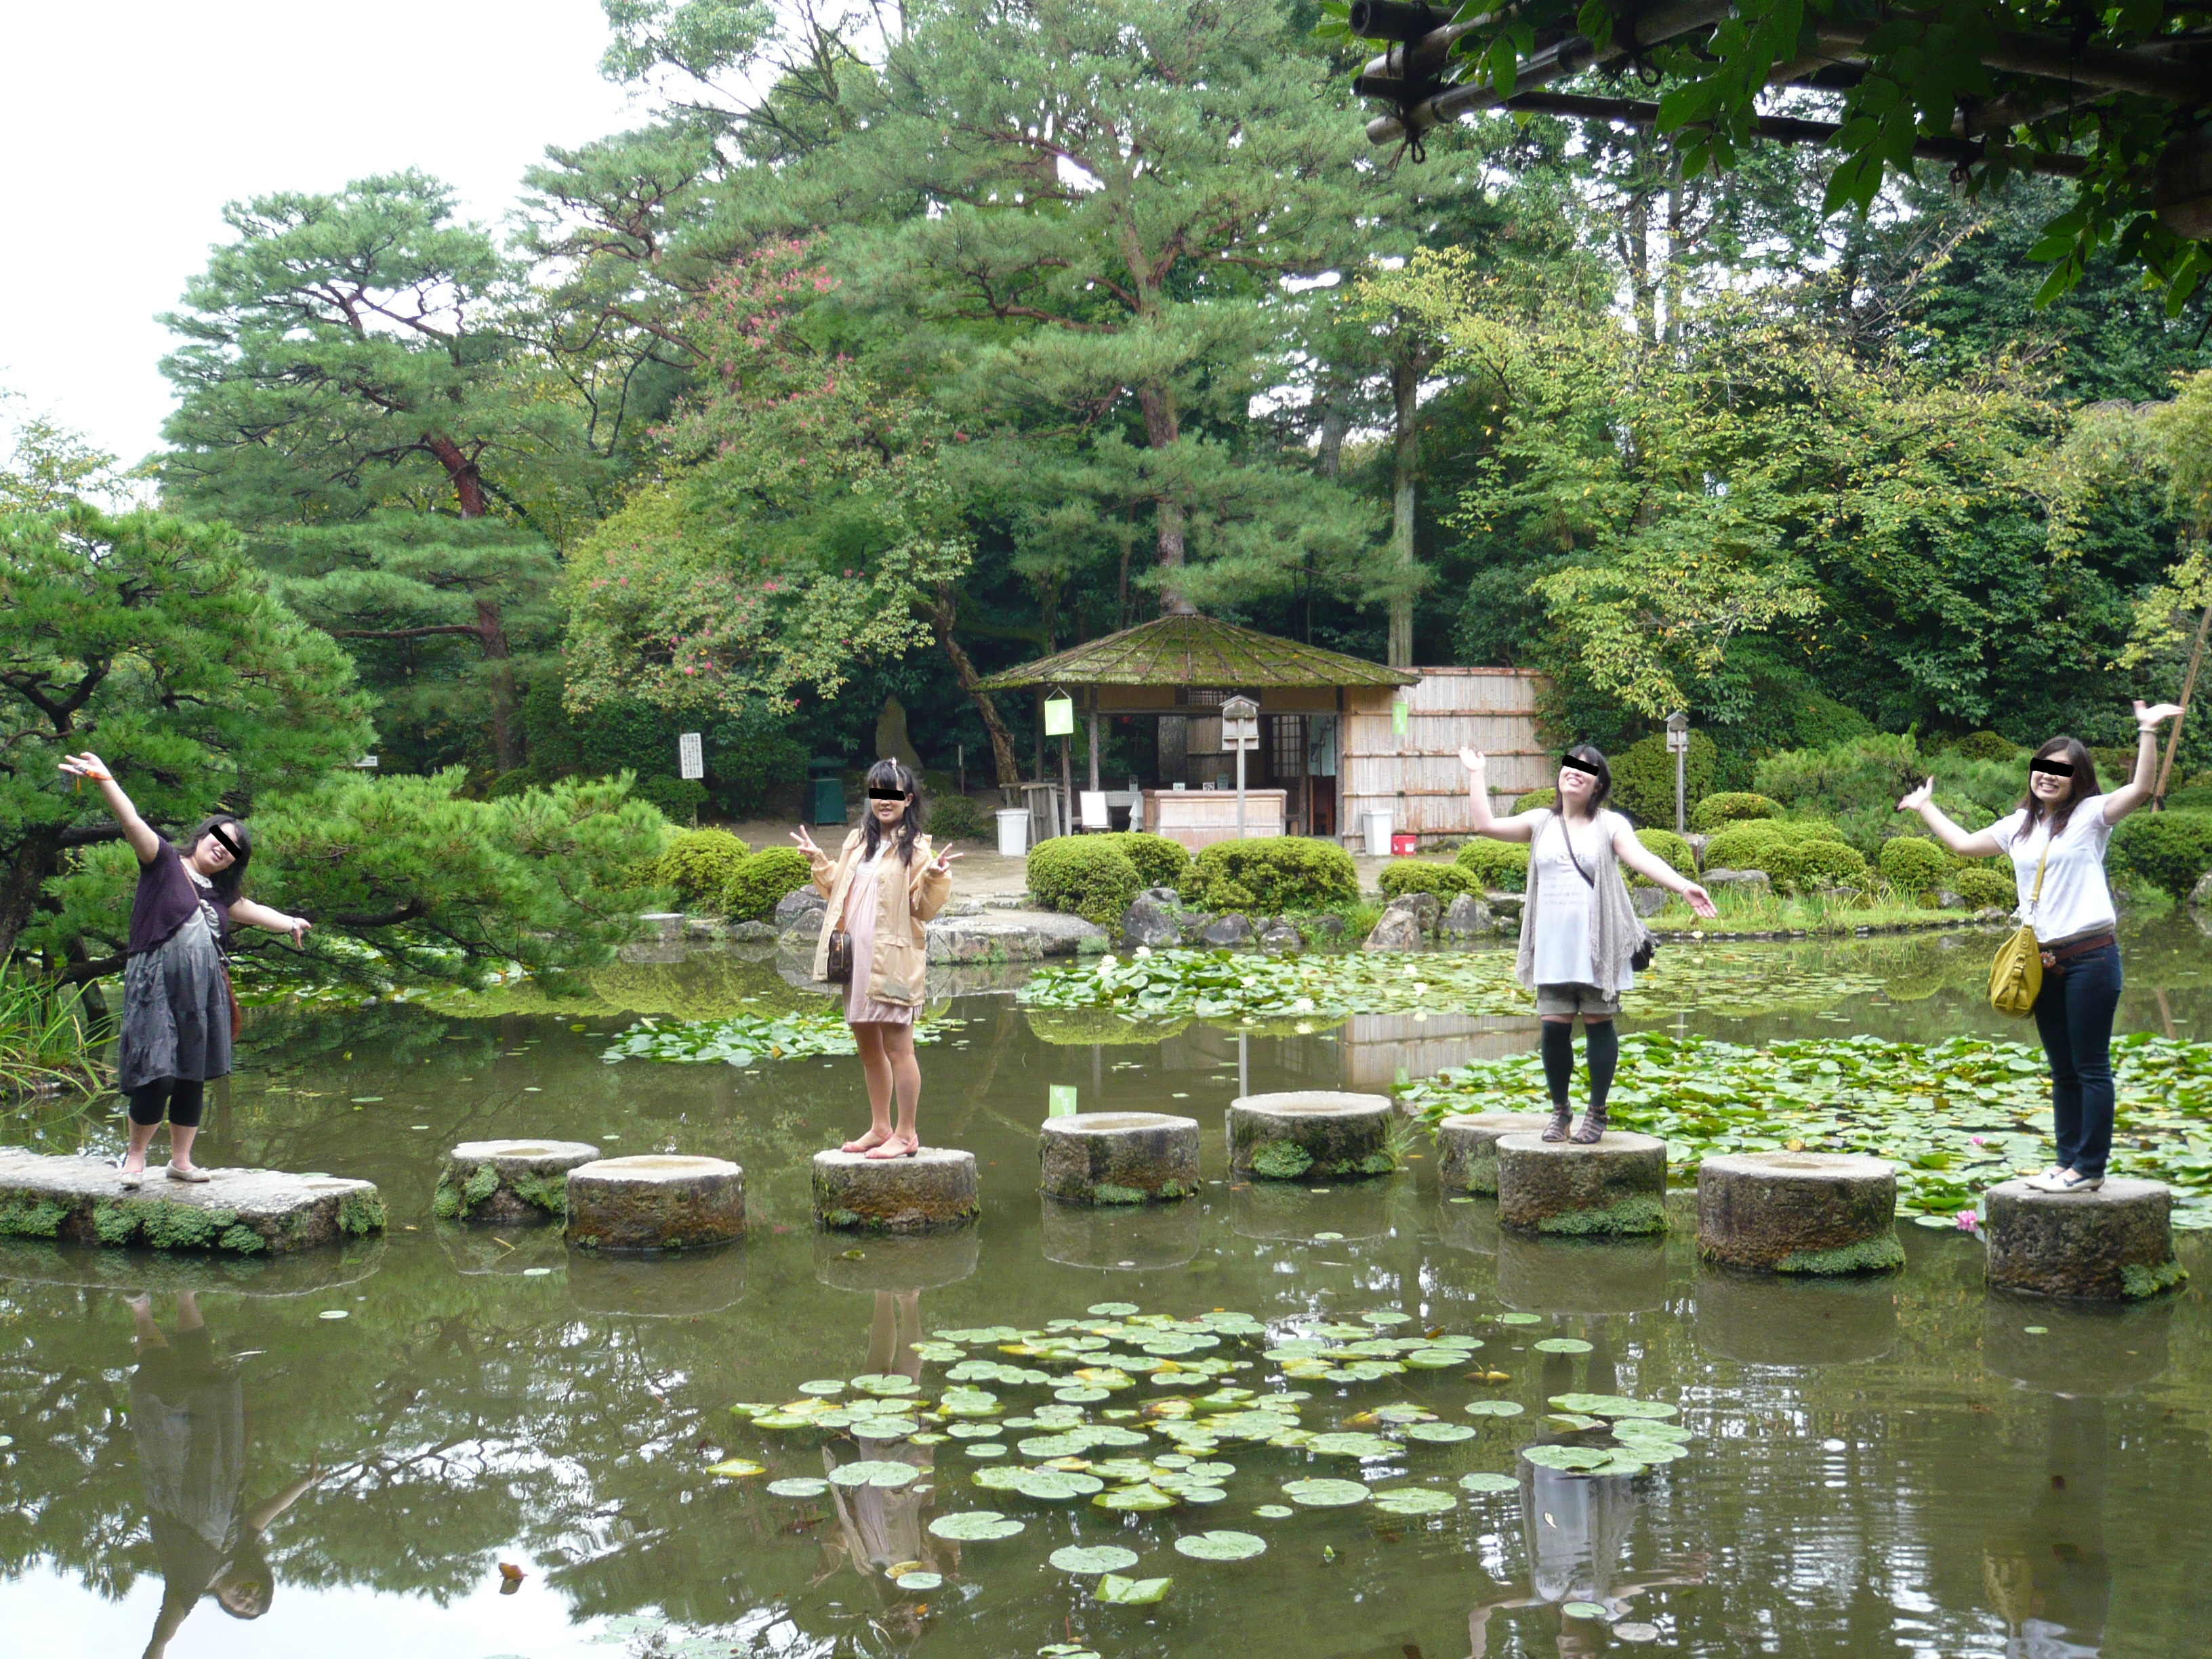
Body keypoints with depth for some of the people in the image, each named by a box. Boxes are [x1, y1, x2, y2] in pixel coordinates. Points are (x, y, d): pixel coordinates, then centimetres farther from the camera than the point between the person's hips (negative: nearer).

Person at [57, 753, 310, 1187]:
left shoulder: (221, 892, 18)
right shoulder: (164, 863, 1)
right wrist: (105, 781, -27)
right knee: (156, 1075, -12)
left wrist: (290, 923, 48)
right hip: (158, 988, -6)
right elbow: (134, 825, -13)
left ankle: (181, 1160, 19)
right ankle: (135, 1156, 7)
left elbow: (250, 910, 37)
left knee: (194, 1078, 8)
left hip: (204, 995, 6)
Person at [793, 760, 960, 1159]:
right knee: (867, 1046, 15)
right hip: (857, 957, 7)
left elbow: (923, 908, -10)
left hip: (893, 958, -7)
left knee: (897, 1047, -4)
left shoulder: (915, 848, -6)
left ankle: (906, 1134, 3)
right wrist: (819, 861, 18)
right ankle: (880, 1128, 26)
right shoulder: (857, 841, 14)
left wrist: (934, 876, -26)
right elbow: (840, 891, 24)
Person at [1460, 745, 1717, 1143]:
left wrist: (1684, 887, -27)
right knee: (1553, 1027, 0)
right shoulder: (1541, 823, 12)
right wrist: (1477, 774, 10)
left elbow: (1642, 858, -11)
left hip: (1597, 943, -2)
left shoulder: (1610, 825, 2)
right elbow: (1486, 825, 7)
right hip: (1553, 945, 3)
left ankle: (1597, 1112, 14)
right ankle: (1559, 1110, 17)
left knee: (1598, 1024, 2)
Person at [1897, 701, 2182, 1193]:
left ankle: (2090, 1169, -1)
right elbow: (1963, 843, 32)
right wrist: (1925, 808, 39)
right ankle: (2067, 1161, 18)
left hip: (2090, 958, -7)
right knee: (2062, 1071, 12)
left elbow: (2141, 788, -17)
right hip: (2046, 963, 7)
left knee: (2091, 1068, -3)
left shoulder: (2091, 815, -1)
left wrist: (2147, 732, -25)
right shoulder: (2019, 825, 17)